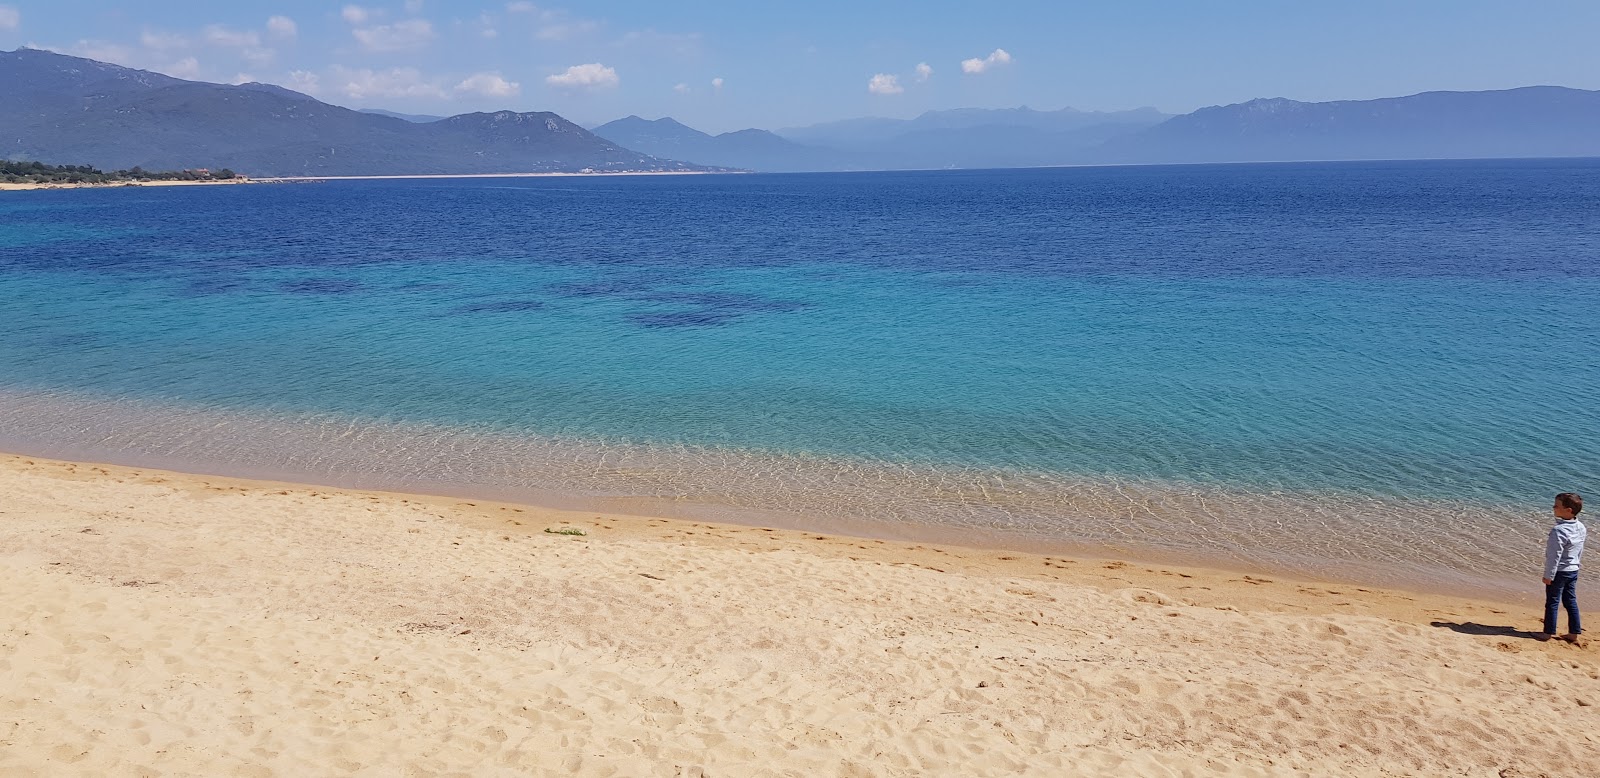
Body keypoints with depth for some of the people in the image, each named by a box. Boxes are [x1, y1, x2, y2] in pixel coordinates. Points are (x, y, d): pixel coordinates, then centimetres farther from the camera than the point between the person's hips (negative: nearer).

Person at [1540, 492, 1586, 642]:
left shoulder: (1558, 531, -26)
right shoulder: (1581, 528, 0)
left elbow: (1555, 556, -22)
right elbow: (1580, 551, 12)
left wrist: (1548, 575, -15)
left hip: (1559, 571, -8)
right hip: (1573, 570, 8)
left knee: (1552, 602, 3)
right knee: (1571, 601, 16)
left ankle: (1548, 633, 11)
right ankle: (1574, 632, 22)